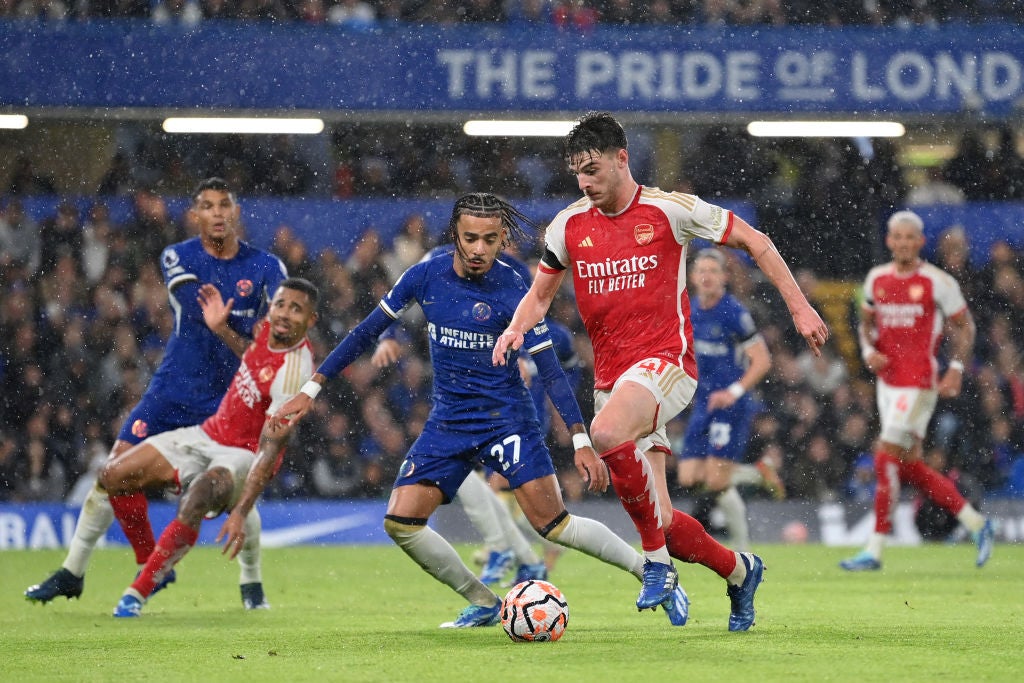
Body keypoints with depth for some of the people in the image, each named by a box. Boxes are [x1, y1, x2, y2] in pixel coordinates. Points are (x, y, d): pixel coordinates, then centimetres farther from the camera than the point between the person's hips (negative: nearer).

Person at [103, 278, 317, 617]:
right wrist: (221, 328, 6)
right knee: (113, 476, 1)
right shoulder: (267, 328, -5)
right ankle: (151, 564, 18)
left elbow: (269, 451, -29)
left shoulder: (294, 371, -27)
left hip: (243, 455, -9)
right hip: (208, 434, 9)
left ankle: (138, 592, -28)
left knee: (196, 498, -39)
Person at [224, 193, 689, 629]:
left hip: (505, 417, -5)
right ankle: (484, 604, 8)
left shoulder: (512, 291, -14)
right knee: (400, 522, -9)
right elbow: (368, 331, 6)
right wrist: (311, 390, 4)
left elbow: (550, 369, -13)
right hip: (447, 423, 5)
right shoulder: (426, 276, -4)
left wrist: (581, 442, -20)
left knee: (553, 523, -15)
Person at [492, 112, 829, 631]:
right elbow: (540, 294, 20)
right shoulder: (569, 226, 8)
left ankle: (657, 560, -23)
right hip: (610, 377, 5)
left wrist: (798, 306, 0)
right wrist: (517, 327, -3)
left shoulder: (670, 210, -3)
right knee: (661, 523, -1)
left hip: (665, 360, -5)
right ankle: (738, 571, 27)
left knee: (607, 432, -37)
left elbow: (754, 241, 5)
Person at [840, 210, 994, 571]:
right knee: (909, 466, 9)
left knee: (887, 457, -12)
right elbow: (866, 322, 21)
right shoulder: (876, 278, 9)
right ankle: (976, 524, 23)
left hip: (919, 383, -7)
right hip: (887, 379, 7)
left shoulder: (938, 281, -6)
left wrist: (956, 368, -9)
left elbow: (964, 326, 1)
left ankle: (875, 550, -6)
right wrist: (869, 351, 1)